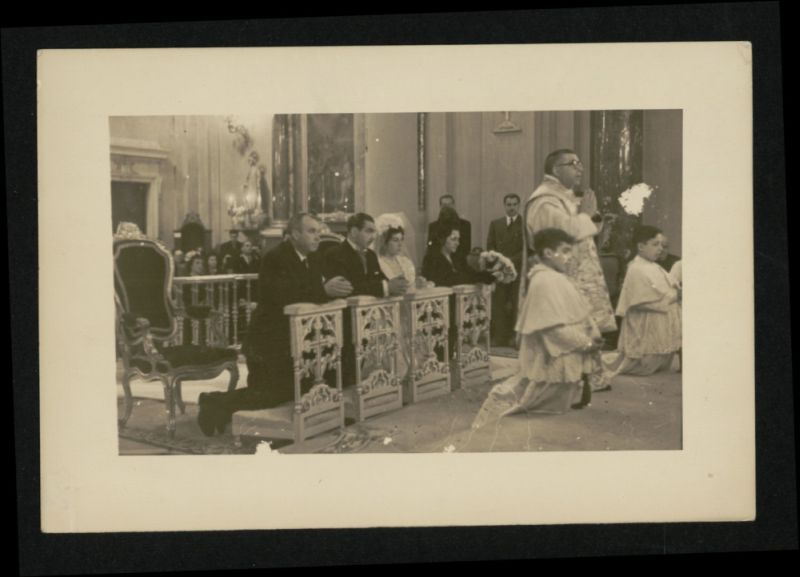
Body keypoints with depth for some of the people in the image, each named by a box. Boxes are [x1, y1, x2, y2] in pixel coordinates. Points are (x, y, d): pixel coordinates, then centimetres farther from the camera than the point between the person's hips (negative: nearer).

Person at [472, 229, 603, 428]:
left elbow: (579, 313, 15)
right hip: (553, 361, -11)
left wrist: (593, 335, 0)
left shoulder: (557, 278, 12)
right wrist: (586, 343, -18)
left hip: (568, 359, 11)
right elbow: (555, 327, -26)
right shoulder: (544, 282, -21)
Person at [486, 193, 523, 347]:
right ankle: (499, 337, 1)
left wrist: (513, 260, -13)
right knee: (498, 304, -2)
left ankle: (516, 337, 1)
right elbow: (490, 246, 11)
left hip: (519, 270, -3)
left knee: (517, 305, -4)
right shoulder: (495, 224, 16)